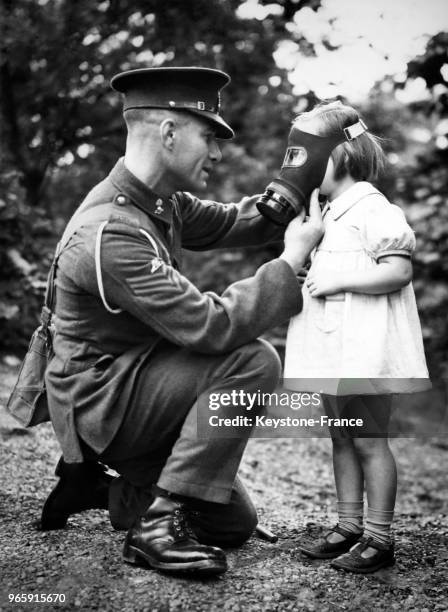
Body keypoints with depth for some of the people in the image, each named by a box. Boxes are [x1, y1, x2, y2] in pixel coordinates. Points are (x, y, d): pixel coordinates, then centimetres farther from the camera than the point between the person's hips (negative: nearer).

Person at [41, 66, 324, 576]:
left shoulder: (163, 202, 1)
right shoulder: (109, 234, -28)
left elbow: (231, 222, 15)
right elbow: (208, 327, -33)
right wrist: (291, 260, -26)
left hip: (136, 388, 9)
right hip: (99, 403, -9)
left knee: (236, 525, 10)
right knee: (253, 361, -27)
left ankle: (102, 489, 20)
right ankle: (159, 522, -18)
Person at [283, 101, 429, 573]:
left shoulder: (373, 209, -13)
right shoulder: (327, 212, 16)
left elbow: (399, 271, -21)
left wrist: (337, 280, -21)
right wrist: (305, 279, 10)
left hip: (365, 350, -9)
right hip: (333, 349, 9)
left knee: (369, 441, -1)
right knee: (341, 438, 13)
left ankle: (379, 538, 9)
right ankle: (348, 526, 24)